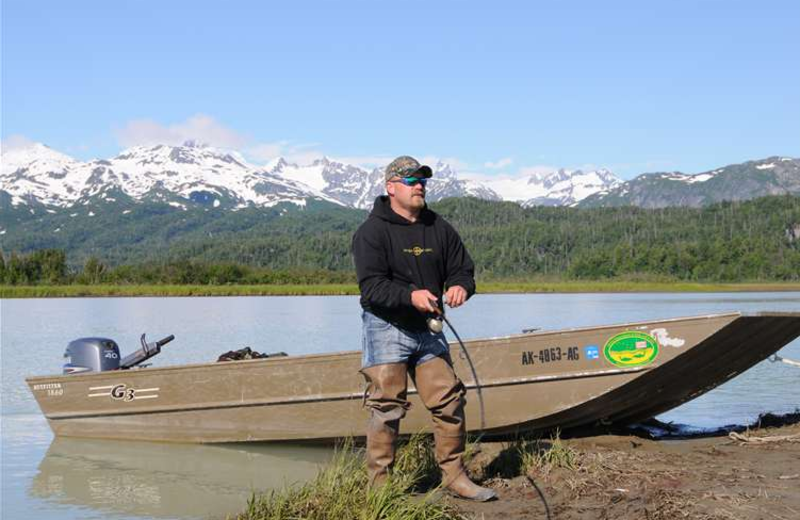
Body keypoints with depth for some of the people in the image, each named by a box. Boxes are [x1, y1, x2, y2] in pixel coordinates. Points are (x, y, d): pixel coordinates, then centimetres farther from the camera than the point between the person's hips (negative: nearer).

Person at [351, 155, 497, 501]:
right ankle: (379, 486, 4)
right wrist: (411, 296, -33)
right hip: (386, 327, -6)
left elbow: (463, 269, 12)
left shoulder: (439, 228, 10)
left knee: (449, 401, 5)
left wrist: (460, 286, -13)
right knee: (387, 408, -6)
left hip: (427, 329, 6)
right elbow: (371, 287, -17)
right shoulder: (372, 231, -8)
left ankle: (454, 476, 18)